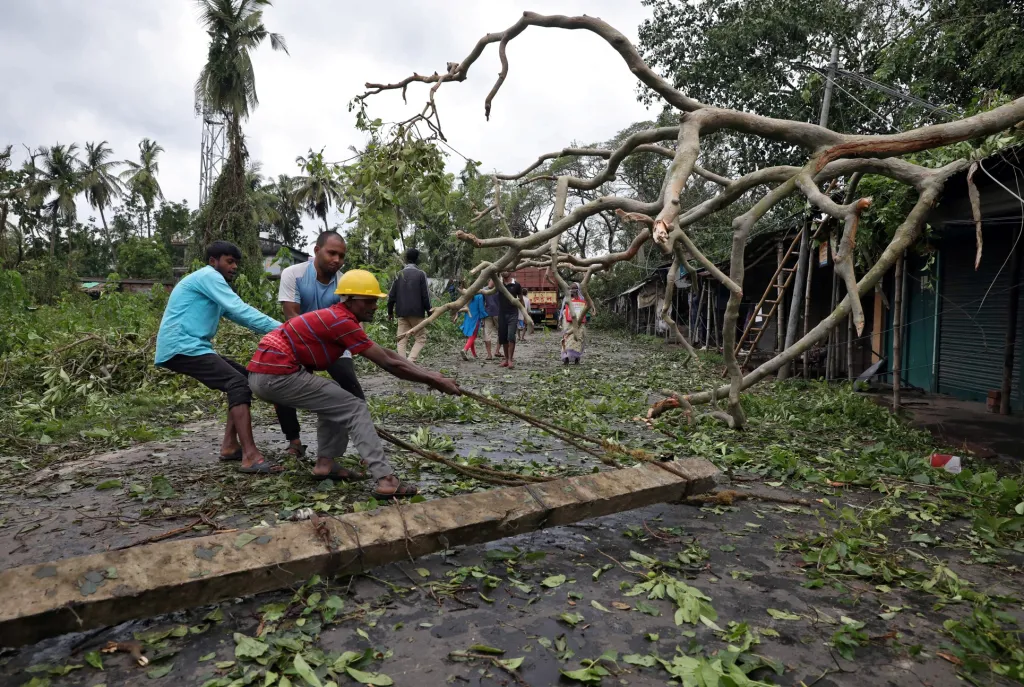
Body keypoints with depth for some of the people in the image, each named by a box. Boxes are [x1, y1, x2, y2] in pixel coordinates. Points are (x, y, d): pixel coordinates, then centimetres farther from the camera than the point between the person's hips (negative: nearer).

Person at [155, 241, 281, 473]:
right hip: (181, 347, -11)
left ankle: (230, 445, 8)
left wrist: (274, 330, 6)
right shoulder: (208, 276, -7)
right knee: (238, 382, -23)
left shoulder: (211, 282, 26)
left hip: (191, 347, 11)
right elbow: (241, 311, -19)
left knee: (244, 378, 11)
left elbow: (236, 314, 19)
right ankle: (250, 457, -31)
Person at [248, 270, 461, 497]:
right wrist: (434, 381, -8)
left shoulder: (337, 317, 16)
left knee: (334, 400, 24)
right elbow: (388, 364, -14)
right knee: (354, 408, -8)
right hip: (277, 374, -10)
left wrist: (428, 374, 10)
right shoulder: (342, 321, -14)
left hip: (265, 372, 10)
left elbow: (386, 353, 14)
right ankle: (386, 480, -14)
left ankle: (325, 463, 17)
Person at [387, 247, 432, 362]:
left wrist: (390, 311, 15)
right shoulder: (421, 274, -5)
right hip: (417, 312, -4)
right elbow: (425, 295, -8)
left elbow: (391, 295, 6)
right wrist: (429, 311, 1)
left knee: (402, 340, 7)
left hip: (402, 313, 4)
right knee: (421, 338, 6)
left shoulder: (399, 274, 7)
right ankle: (410, 362, -12)